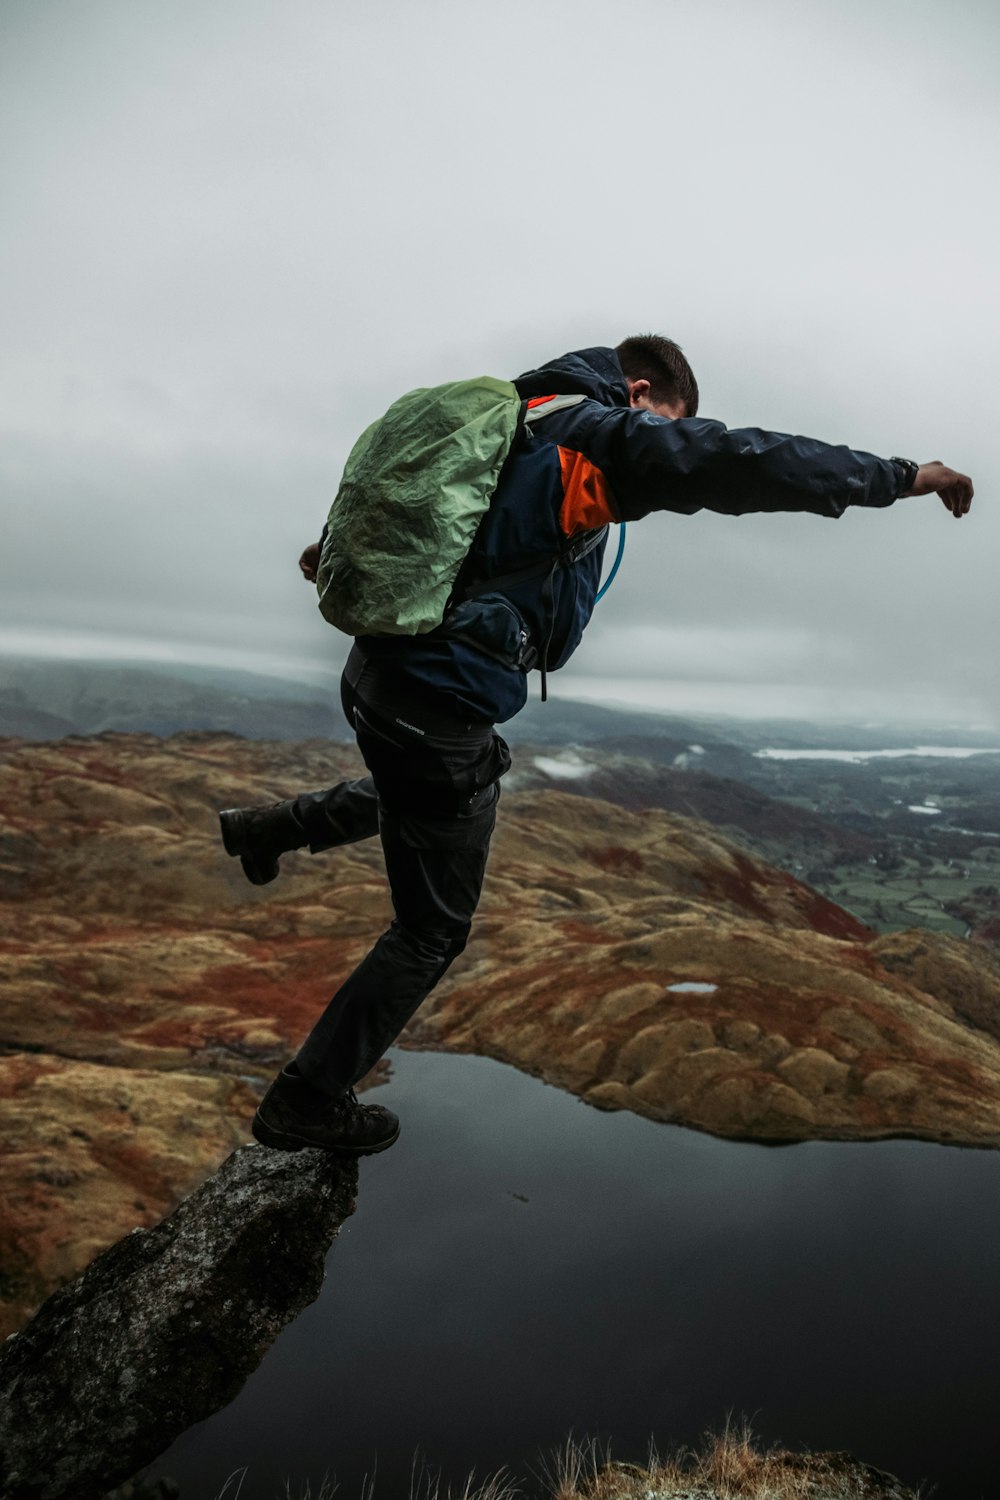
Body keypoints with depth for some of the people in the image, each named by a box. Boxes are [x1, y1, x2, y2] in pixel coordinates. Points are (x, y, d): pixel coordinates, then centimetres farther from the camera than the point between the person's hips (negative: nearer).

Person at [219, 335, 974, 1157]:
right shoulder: (604, 434, -10)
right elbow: (749, 463, -18)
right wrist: (904, 476, -8)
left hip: (374, 676, 9)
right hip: (442, 712, -9)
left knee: (425, 790, 40)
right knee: (432, 931, 7)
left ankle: (274, 827, 39)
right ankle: (308, 1103, 20)